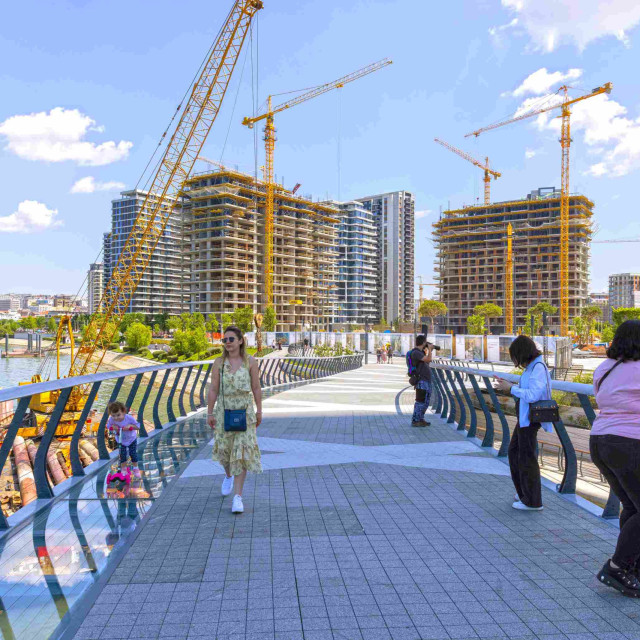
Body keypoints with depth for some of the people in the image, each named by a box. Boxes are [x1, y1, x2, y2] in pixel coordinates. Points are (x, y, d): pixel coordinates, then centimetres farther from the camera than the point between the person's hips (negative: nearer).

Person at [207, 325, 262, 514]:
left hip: (245, 412, -2)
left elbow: (256, 388, 1)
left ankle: (237, 497, -2)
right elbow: (213, 389, 0)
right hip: (224, 411, 2)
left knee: (241, 452, -7)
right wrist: (210, 413, 0)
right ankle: (228, 476, 48)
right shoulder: (219, 362, -2)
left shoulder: (250, 362, -5)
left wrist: (259, 411, 4)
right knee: (225, 450, 15)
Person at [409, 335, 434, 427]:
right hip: (421, 381, -10)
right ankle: (415, 421, -1)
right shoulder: (415, 352, -17)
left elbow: (427, 361, 27)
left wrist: (430, 351, 19)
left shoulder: (420, 352, 15)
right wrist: (429, 349, -7)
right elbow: (428, 359, -24)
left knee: (426, 401, 16)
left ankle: (421, 419, 24)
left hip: (426, 381, 10)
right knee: (420, 401, -7)